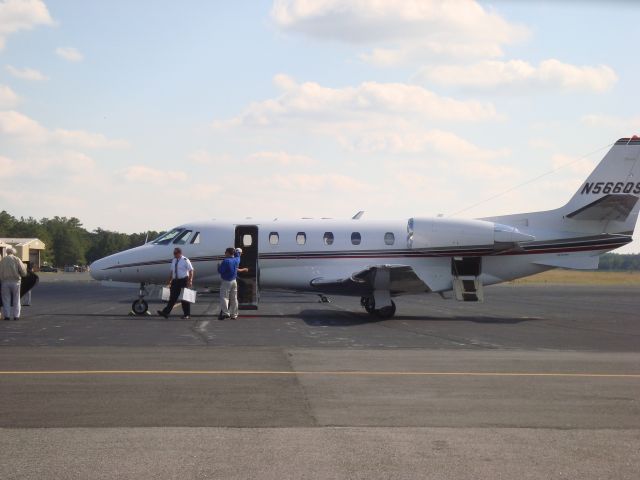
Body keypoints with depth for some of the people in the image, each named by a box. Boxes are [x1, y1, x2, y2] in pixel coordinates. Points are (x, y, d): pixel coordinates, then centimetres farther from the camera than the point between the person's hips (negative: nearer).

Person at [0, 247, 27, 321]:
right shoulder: (17, 260, -2)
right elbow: (23, 272, -6)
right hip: (15, 281, -1)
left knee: (6, 300, 6)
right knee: (16, 299, 7)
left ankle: (7, 315, 3)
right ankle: (16, 315, 5)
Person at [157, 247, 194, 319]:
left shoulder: (185, 260, -9)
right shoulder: (173, 261, 10)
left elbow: (191, 271, -10)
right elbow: (172, 272, 17)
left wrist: (190, 281, -17)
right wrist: (170, 281, 15)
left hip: (183, 281, -5)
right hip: (175, 280, 5)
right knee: (172, 297, -1)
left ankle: (187, 315, 10)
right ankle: (165, 313, -8)